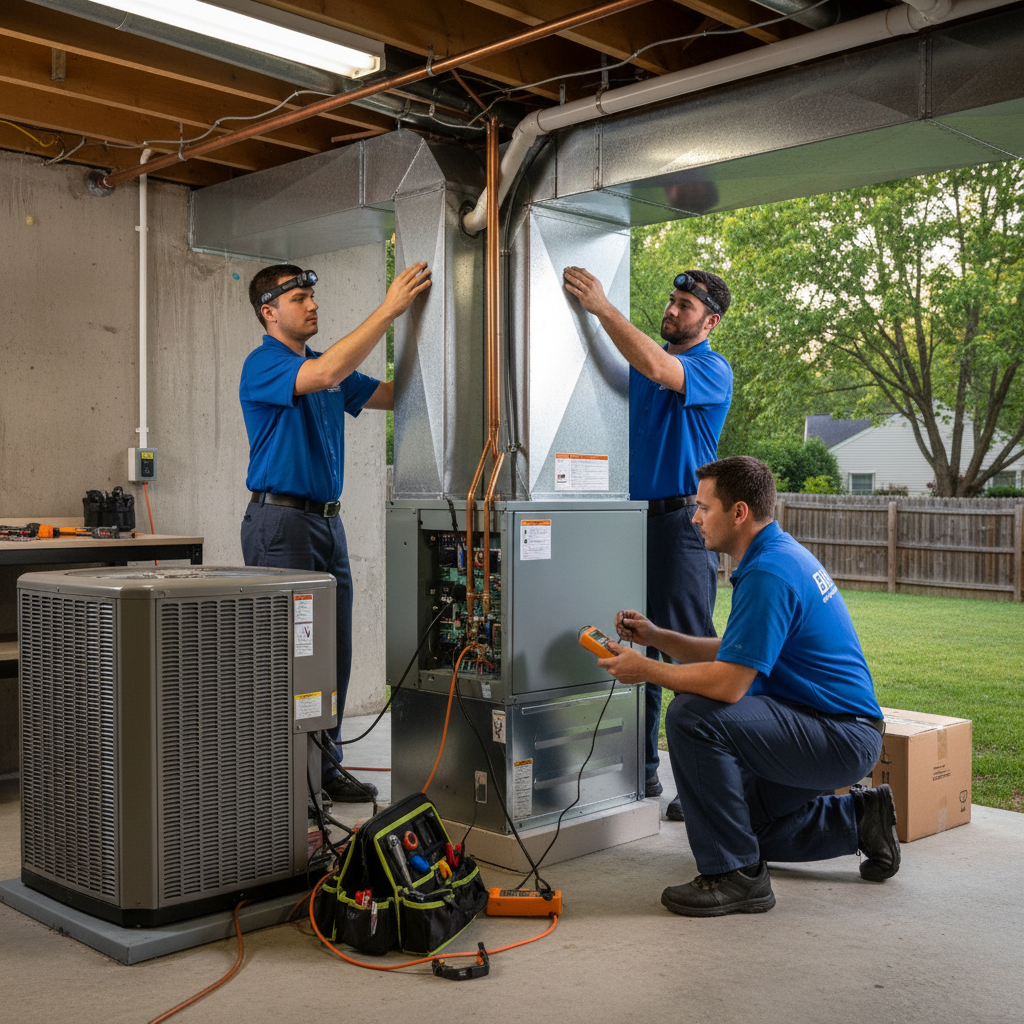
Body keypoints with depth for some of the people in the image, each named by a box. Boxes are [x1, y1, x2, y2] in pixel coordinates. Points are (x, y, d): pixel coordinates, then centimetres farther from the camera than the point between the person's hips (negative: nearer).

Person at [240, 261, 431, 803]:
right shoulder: (262, 365, -9)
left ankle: (324, 767, 19)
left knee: (334, 652, 9)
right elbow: (326, 374, -28)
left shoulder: (322, 362, 17)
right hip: (281, 519, -8)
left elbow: (393, 395, 15)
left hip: (327, 521, 8)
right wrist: (388, 310, -25)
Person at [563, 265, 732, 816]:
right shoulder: (644, 359, 19)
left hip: (682, 521, -7)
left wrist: (602, 307, -24)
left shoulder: (712, 370, -5)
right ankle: (641, 770, 19)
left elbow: (658, 370, -24)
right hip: (635, 517, 7)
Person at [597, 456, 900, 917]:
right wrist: (655, 636, 7)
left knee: (691, 716, -26)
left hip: (839, 737, -11)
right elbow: (731, 652, 16)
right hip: (841, 733, 11)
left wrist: (645, 669, -15)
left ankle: (735, 875, -16)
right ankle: (859, 819, 25)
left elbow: (729, 683, -28)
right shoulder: (780, 553, 10)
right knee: (742, 820, 23)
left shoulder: (768, 574, -23)